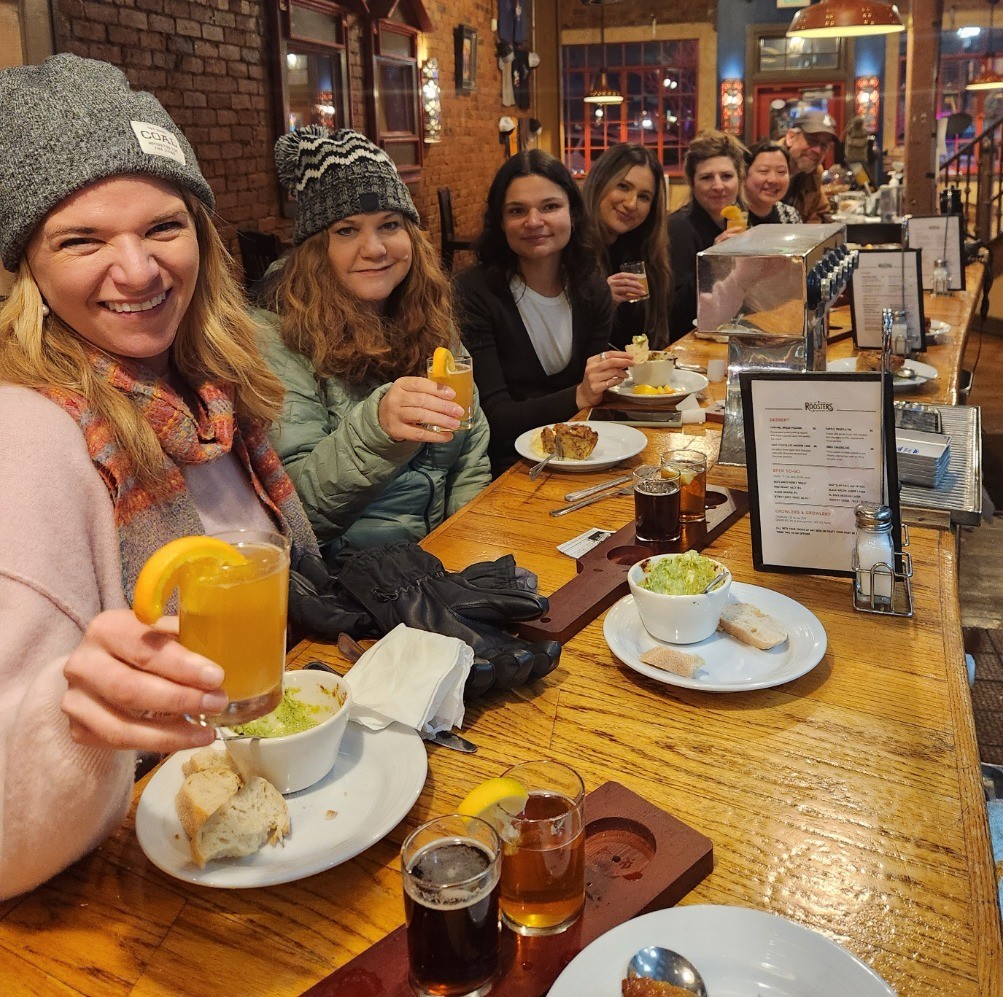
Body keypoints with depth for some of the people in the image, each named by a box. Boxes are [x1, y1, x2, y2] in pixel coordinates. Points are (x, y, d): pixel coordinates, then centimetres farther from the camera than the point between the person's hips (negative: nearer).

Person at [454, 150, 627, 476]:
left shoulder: (593, 290, 3)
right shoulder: (472, 294, -14)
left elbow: (597, 394, 5)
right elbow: (494, 420, -17)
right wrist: (578, 397, -30)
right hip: (504, 470, -6)